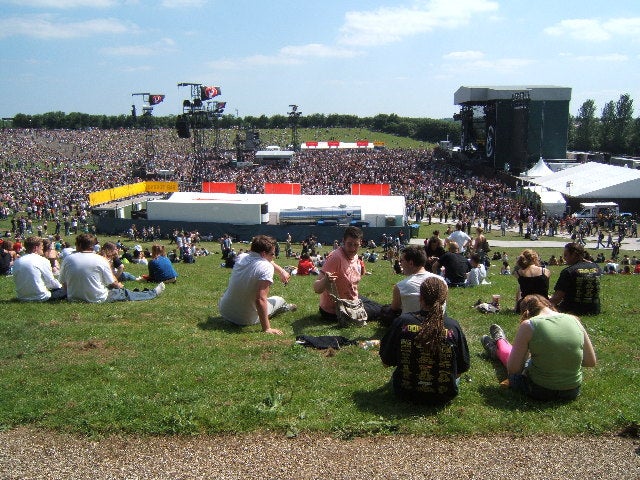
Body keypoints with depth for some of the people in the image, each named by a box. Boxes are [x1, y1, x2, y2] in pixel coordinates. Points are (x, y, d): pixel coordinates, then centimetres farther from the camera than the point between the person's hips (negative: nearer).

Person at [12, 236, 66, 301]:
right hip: (40, 297, -7)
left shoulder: (17, 262, 5)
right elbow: (51, 282, -5)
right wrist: (60, 285, 16)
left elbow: (15, 280, 13)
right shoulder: (42, 261, -11)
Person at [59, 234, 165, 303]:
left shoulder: (67, 259, -4)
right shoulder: (101, 260, -11)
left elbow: (64, 284, 2)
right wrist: (120, 285, 20)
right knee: (124, 293, 16)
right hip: (97, 299, -4)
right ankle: (153, 293, 33)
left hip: (73, 298, 4)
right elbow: (113, 283, -4)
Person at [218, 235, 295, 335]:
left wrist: (281, 271, 20)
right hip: (245, 319, -5)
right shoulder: (267, 268, -25)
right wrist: (267, 329, -27)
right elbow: (260, 299, -31)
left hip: (224, 311, 6)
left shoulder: (241, 257, -5)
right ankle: (285, 307, 51)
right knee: (279, 300, 18)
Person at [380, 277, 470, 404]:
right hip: (444, 396, 0)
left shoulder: (402, 322, -18)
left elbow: (386, 361, -7)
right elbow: (463, 367, -6)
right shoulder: (453, 327, -18)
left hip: (406, 393, 0)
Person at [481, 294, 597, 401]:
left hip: (539, 390, -4)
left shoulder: (528, 325, -16)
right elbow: (591, 362, 1)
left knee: (509, 353, 27)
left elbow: (513, 368, -15)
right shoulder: (574, 320, -5)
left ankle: (500, 343, 63)